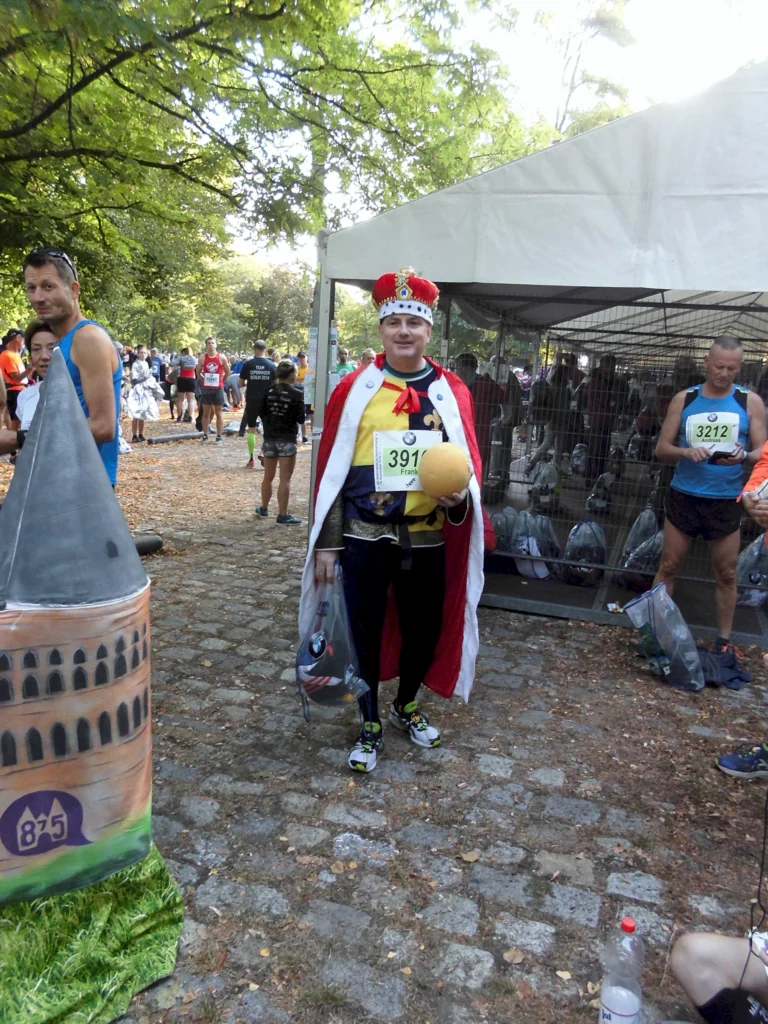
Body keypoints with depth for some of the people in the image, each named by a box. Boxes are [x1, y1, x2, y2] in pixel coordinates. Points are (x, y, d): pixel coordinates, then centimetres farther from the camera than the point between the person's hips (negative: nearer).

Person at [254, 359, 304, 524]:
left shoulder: (269, 390, 2)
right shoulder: (297, 394, -12)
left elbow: (261, 411, 8)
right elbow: (301, 419, -11)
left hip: (269, 437, 6)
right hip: (287, 439, -5)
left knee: (268, 477, 19)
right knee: (285, 479, -2)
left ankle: (263, 509, 33)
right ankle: (282, 515, -1)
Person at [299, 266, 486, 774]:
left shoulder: (452, 393, 2)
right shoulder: (354, 389, -2)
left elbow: (468, 464, 8)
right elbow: (331, 471, -1)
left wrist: (460, 495, -15)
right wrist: (326, 545, -3)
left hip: (428, 539, 2)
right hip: (365, 538, -1)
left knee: (425, 629, 13)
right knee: (365, 632, 7)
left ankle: (408, 706, 42)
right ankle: (371, 727, 29)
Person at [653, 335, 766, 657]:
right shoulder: (684, 399, 2)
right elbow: (662, 449, 2)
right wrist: (686, 452, -18)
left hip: (726, 501, 0)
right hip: (683, 496, 0)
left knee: (726, 575, 8)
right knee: (668, 567, 6)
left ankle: (724, 641, 20)